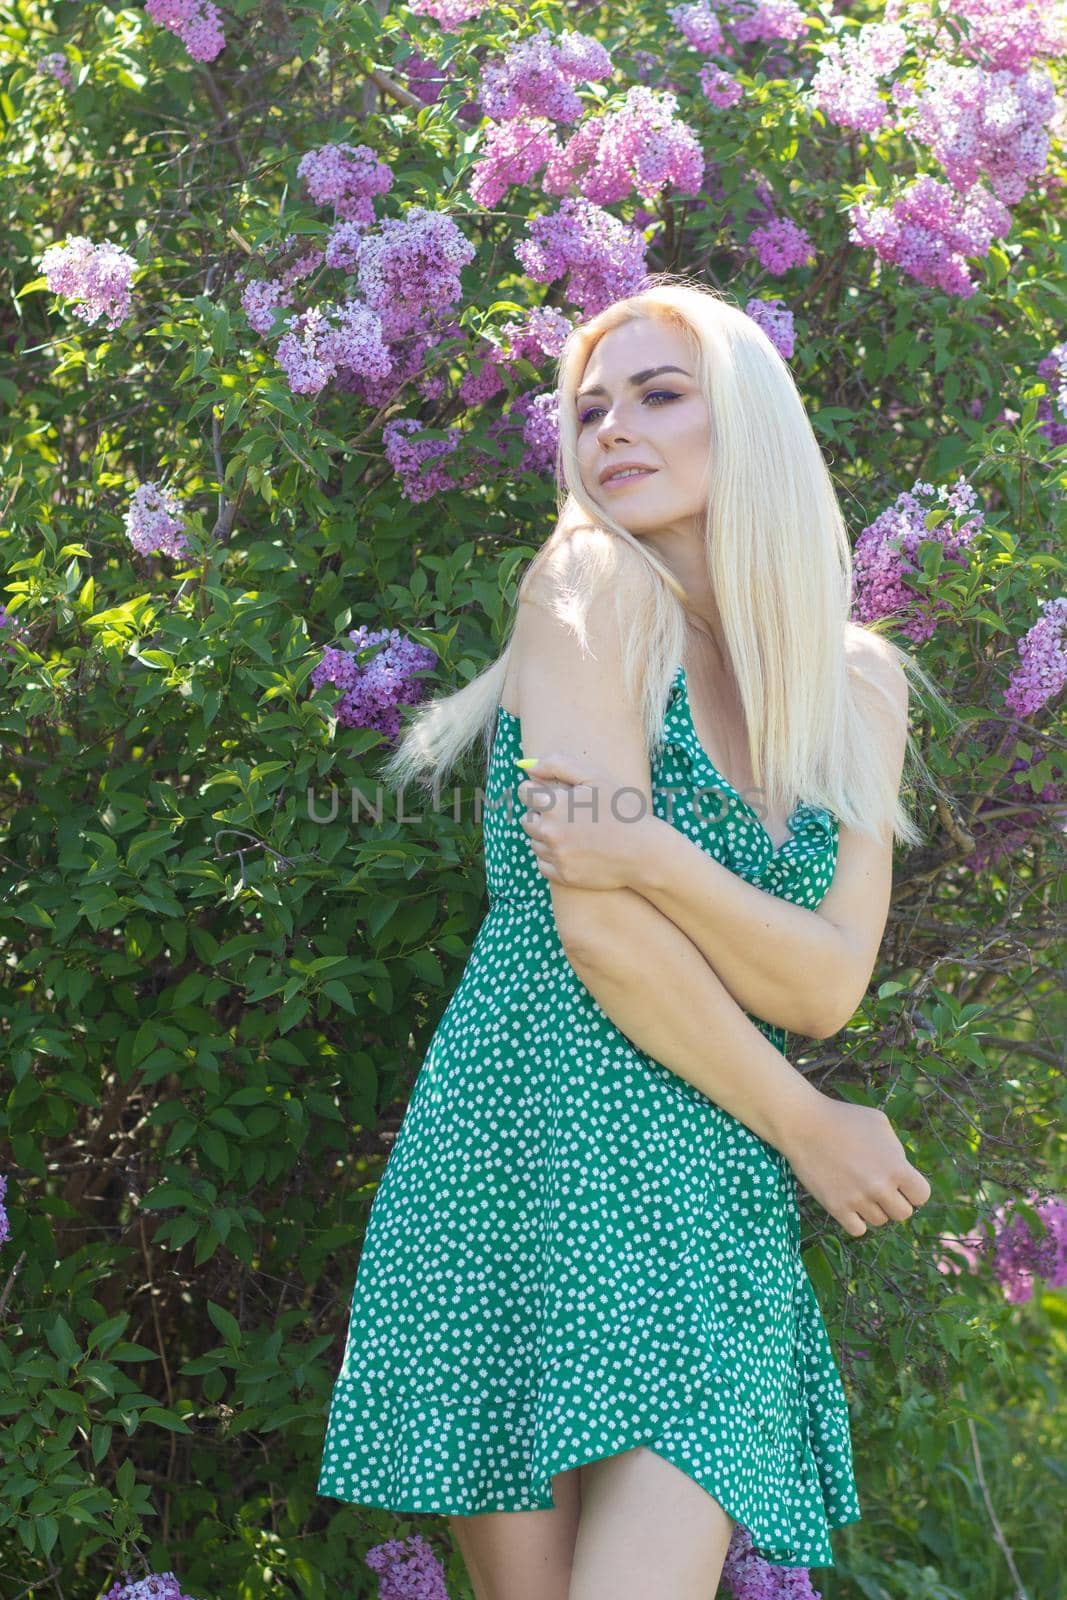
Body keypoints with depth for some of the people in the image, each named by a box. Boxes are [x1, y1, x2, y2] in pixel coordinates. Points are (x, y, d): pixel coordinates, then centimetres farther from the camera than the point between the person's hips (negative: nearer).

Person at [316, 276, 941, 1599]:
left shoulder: (858, 688, 11)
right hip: (533, 1153, -3)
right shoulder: (594, 590, -4)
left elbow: (828, 987, -1)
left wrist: (659, 860, -19)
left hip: (719, 1204, 4)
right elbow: (598, 932, -12)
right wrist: (807, 1129, -2)